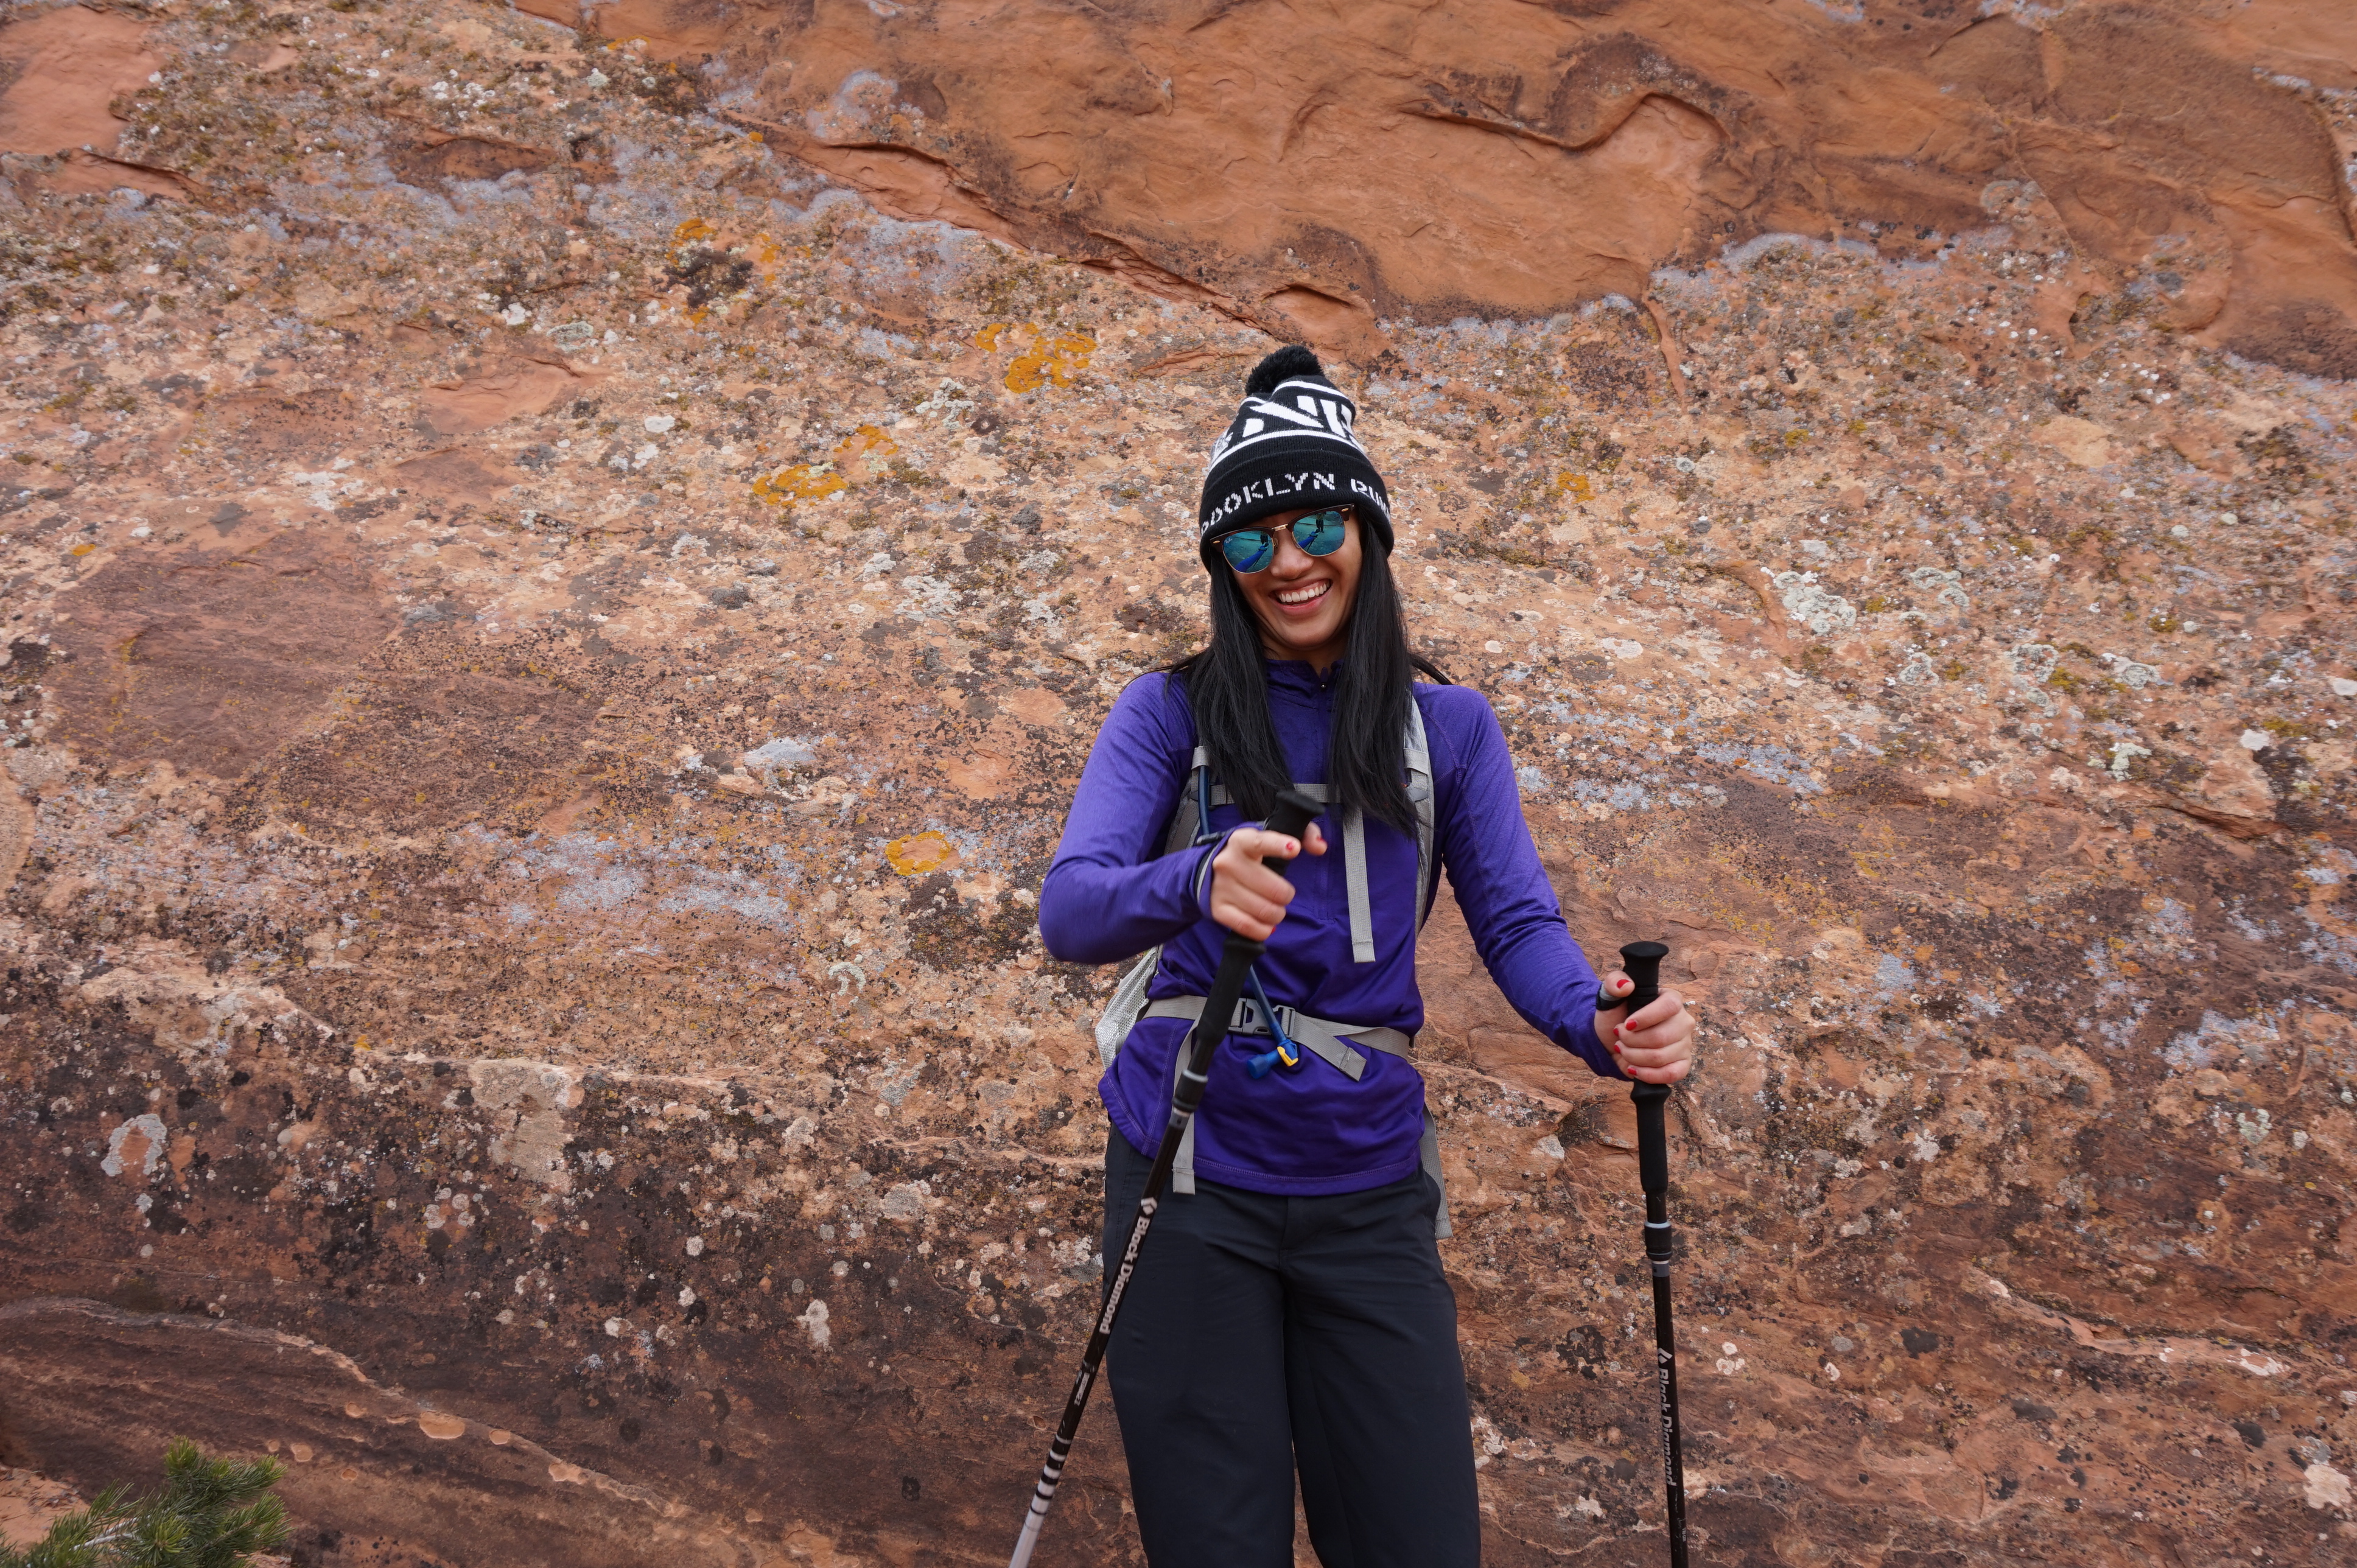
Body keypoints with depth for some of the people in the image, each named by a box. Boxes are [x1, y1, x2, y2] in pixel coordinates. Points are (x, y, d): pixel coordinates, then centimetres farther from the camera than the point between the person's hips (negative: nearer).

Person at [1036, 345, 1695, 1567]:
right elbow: (1068, 908, -11)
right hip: (1189, 1178, -1)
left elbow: (1517, 921, 0)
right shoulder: (1170, 712, 1)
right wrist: (1196, 884, -33)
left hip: (1366, 1188, 2)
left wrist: (1602, 1027, -22)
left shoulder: (1449, 727, 7)